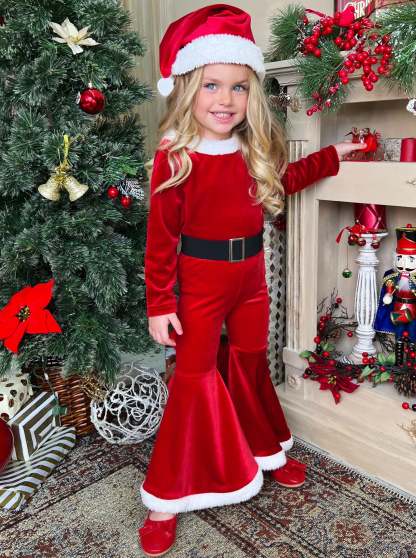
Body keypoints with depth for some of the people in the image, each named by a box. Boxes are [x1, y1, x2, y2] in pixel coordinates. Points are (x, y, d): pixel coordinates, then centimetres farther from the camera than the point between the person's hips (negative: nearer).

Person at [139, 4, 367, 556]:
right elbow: (161, 237, -14)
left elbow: (282, 179, 23)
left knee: (252, 365, 20)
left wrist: (331, 156, 22)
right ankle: (167, 498, 18)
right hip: (200, 279, -5)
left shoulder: (255, 152, 0)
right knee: (194, 379, 1)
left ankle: (266, 451, 44)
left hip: (251, 274, 5)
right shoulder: (174, 157, -15)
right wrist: (159, 304, -14)